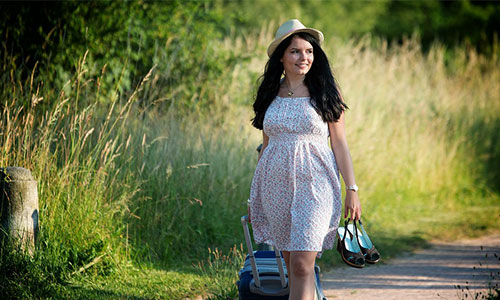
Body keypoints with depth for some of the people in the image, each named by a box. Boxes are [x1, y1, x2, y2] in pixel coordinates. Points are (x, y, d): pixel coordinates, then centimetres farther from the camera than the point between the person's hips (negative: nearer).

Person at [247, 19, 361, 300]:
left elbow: (340, 143, 2)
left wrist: (352, 189, -4)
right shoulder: (271, 95, 10)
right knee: (292, 263, 7)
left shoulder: (326, 94, 1)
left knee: (302, 265, -13)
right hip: (277, 185, 4)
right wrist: (254, 196, 16)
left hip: (314, 184, -4)